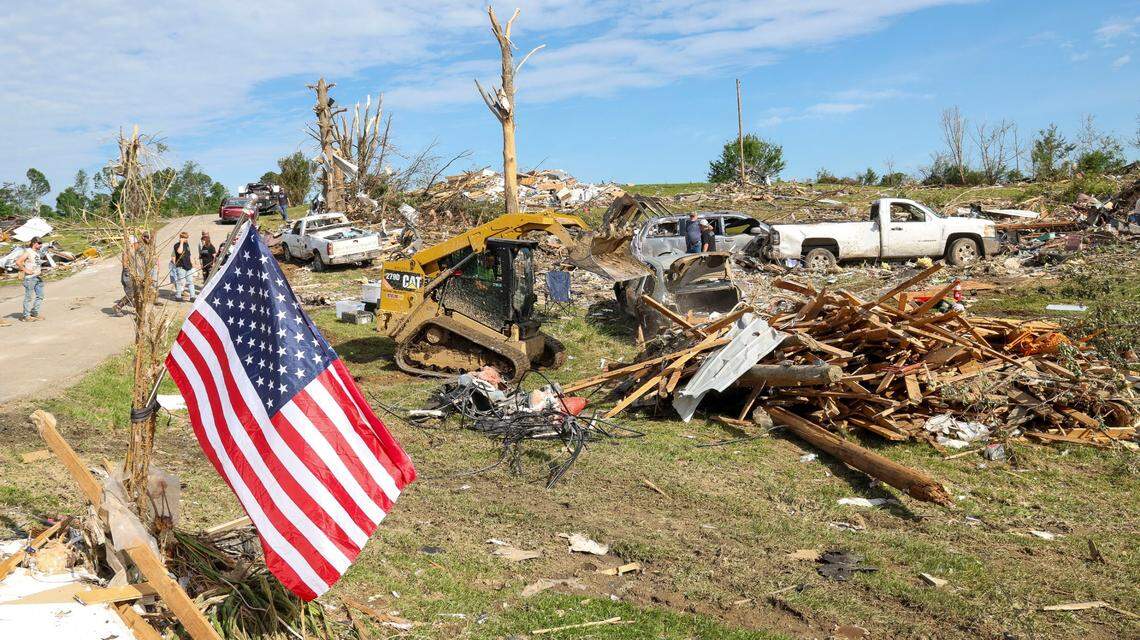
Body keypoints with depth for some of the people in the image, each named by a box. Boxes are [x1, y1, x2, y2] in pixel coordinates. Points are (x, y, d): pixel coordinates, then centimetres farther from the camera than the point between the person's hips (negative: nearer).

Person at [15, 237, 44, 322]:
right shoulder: (28, 252, -10)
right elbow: (18, 262, -18)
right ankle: (26, 316, 2)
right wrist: (26, 270, -16)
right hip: (30, 278, -8)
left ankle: (35, 313, 20)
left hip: (38, 277, 8)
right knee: (29, 297, -4)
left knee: (40, 296, 10)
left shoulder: (37, 252, 14)